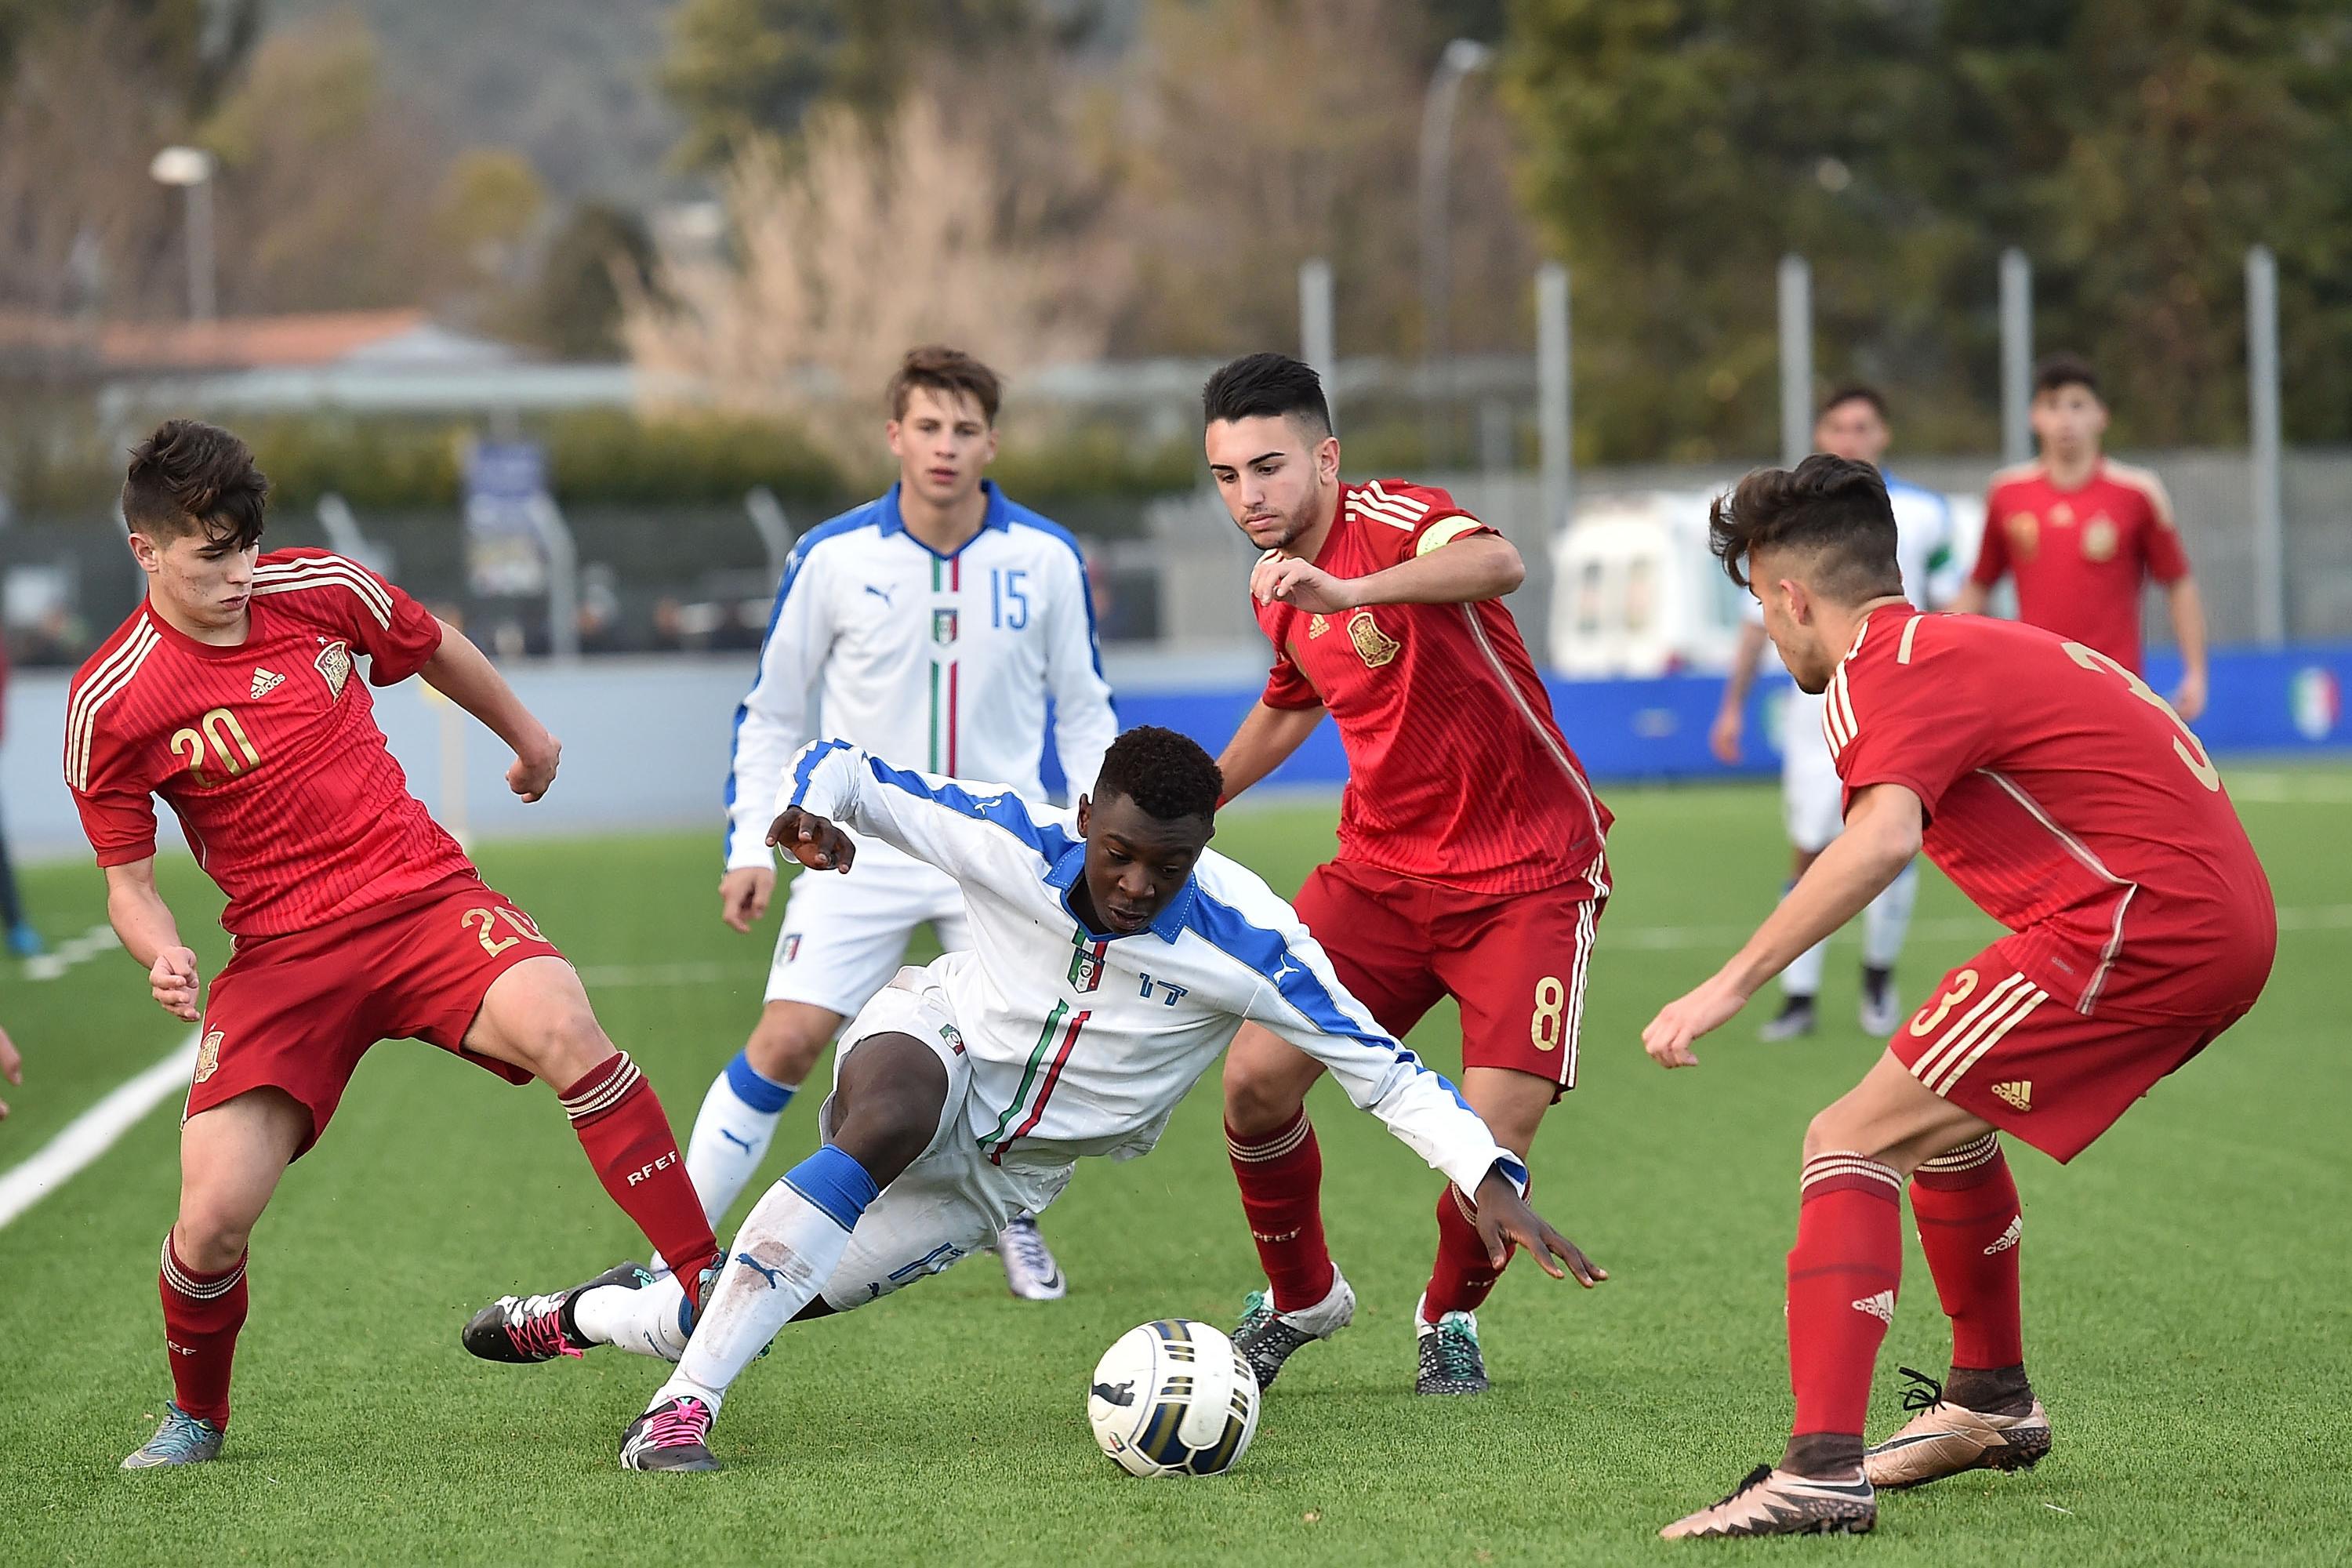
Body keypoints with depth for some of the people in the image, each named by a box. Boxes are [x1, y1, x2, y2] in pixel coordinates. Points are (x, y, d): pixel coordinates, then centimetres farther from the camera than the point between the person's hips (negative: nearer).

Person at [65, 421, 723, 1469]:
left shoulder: (321, 589, 1)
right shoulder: (111, 704, -6)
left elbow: (435, 651, 22)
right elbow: (127, 876, 3)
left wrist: (526, 736, 38)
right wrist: (161, 955, -19)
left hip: (425, 896, 1)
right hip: (282, 951, -1)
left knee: (558, 1023, -31)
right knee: (213, 1215, -14)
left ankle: (706, 1279, -26)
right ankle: (196, 1417, 18)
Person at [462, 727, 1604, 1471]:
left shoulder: (1243, 942, -27)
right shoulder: (1009, 839, -24)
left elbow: (1379, 1067, -22)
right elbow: (847, 769, -12)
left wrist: (1491, 1179, -33)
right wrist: (810, 808, -36)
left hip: (1014, 1170, 2)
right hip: (934, 1041, -2)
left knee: (781, 1297, -4)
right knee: (886, 1124, -39)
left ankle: (589, 1317, 29)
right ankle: (681, 1406, -36)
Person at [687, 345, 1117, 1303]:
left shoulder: (1047, 560, -4)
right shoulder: (833, 559, -6)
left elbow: (1082, 710, 8)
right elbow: (772, 713, 5)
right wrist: (751, 846, -1)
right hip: (864, 847, -1)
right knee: (787, 1039, -12)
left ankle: (1015, 1224, 25)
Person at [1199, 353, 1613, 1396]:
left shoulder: (1390, 520, -19)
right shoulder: (1279, 587, 5)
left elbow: (1499, 564, -44)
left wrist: (1350, 592, -60)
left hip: (1528, 872, -6)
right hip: (1381, 868, 6)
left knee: (1495, 1140, -16)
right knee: (1256, 1077, -9)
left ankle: (1449, 1318, 15)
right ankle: (1301, 1299, 17)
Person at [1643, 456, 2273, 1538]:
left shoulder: (1887, 672, -7)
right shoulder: (1979, 643, 23)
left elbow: (1882, 837, -27)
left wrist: (1733, 981, -30)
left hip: (2138, 919, -10)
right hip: (2228, 917, 10)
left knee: (1853, 1141, -11)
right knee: (1946, 1118, 28)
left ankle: (1822, 1471, -24)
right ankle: (1990, 1404, 42)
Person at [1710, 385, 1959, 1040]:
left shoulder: (1924, 515, 5)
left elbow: (1948, 610, 10)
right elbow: (1759, 617, 11)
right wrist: (1733, 704, 7)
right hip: (1817, 708, 1)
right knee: (1808, 851, -3)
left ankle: (1879, 975, 15)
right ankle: (1799, 995, 4)